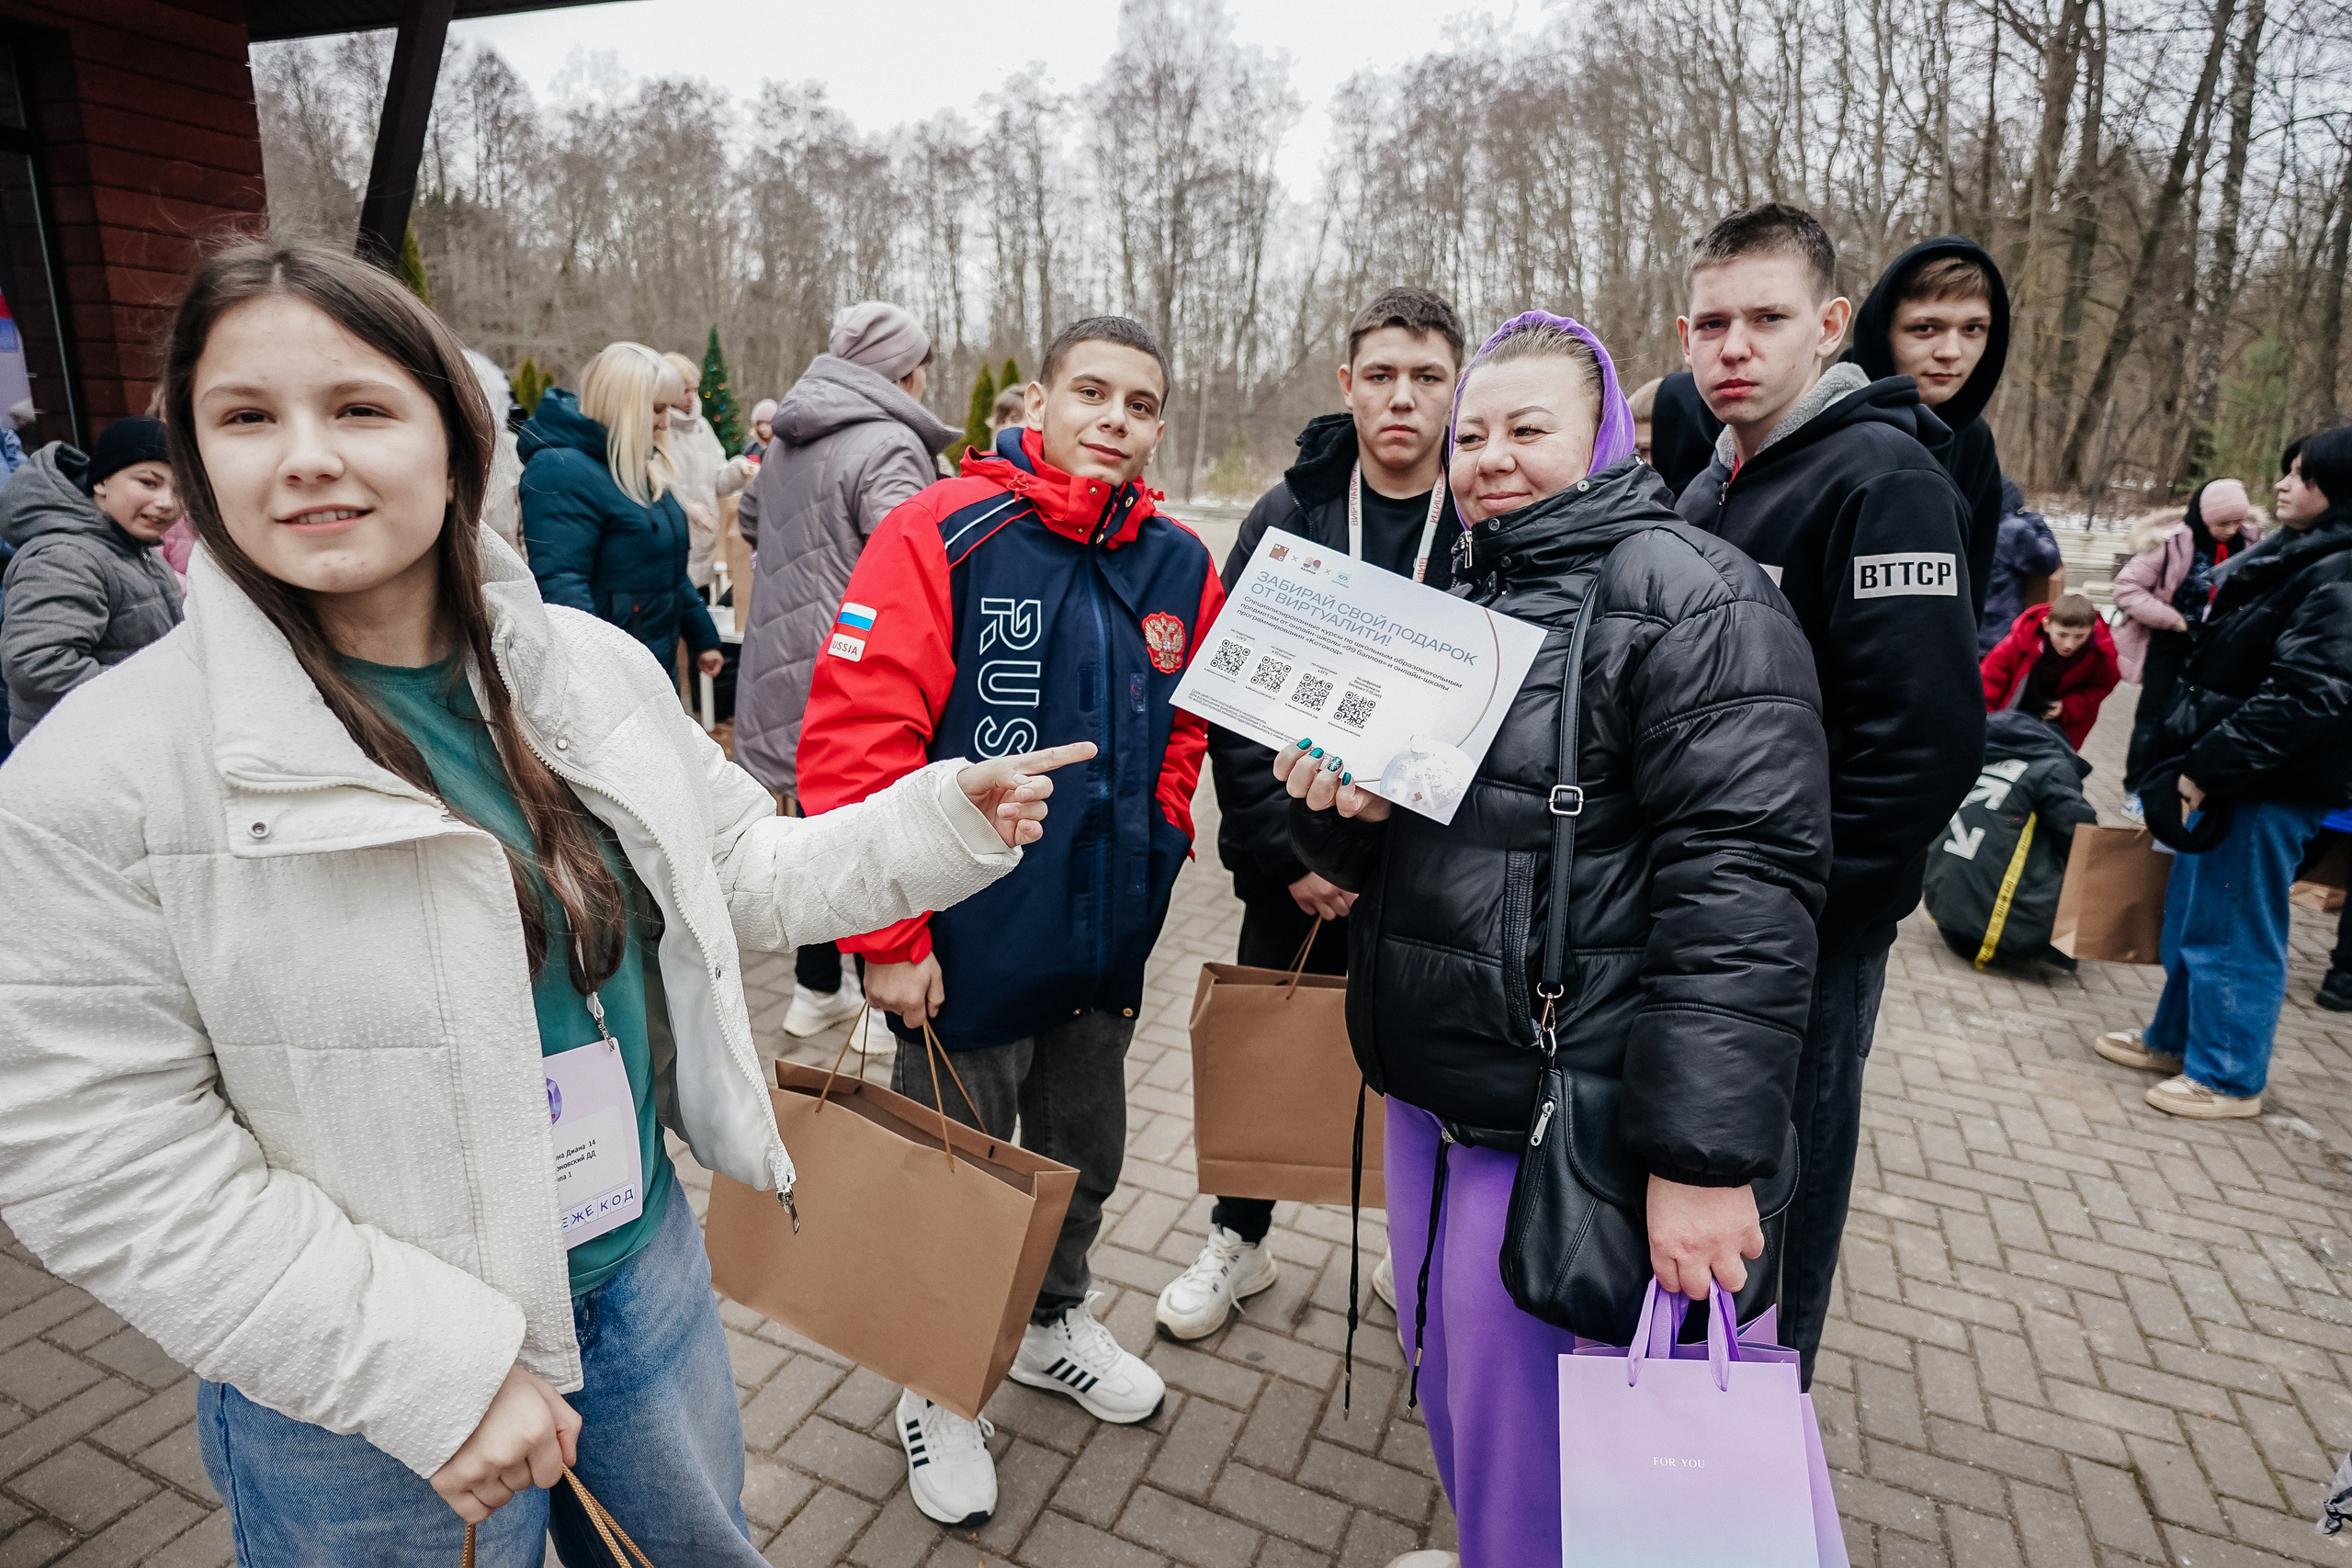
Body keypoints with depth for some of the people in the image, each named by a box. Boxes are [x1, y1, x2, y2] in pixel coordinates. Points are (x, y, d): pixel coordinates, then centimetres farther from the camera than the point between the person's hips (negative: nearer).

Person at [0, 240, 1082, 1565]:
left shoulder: (597, 667, -5)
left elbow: (736, 876, 5)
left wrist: (945, 819, -8)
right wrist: (428, 1376, -19)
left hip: (645, 1270, 5)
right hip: (361, 1408, -4)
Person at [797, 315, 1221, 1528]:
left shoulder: (1180, 568, 2)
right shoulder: (942, 538, -15)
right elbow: (853, 743, -19)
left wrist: (1152, 850, 6)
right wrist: (890, 937, -18)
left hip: (1106, 949, 6)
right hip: (968, 948, -5)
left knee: (1083, 1159, 24)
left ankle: (1053, 1323, 52)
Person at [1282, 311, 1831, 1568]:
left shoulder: (1693, 599, -11)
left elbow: (1740, 888, -19)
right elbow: (1368, 854, 16)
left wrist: (1705, 1158, -23)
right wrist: (1335, 806, -8)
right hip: (1431, 1086, 8)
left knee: (1526, 1437, 8)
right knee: (1447, 1378, 24)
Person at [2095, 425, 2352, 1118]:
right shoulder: (2292, 558, 14)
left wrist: (2206, 768, -23)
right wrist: (2191, 758, 16)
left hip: (2267, 790, -10)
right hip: (2231, 778, 10)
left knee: (2231, 931, 0)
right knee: (2189, 915, 19)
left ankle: (2229, 1077, 14)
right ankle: (2173, 1038, 34)